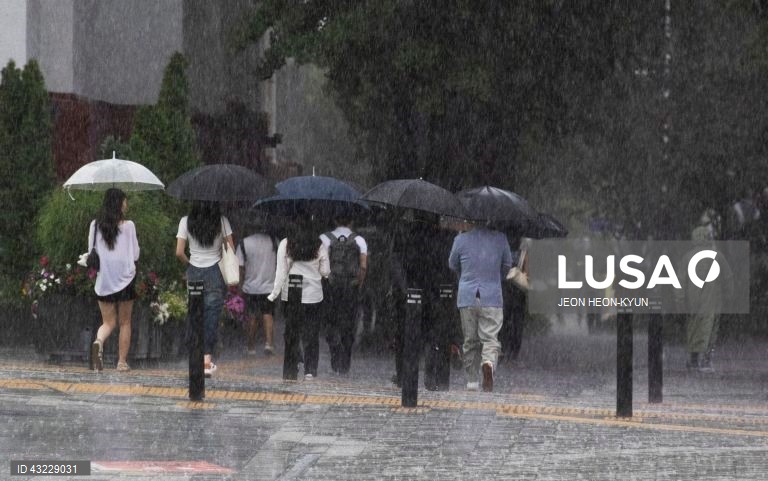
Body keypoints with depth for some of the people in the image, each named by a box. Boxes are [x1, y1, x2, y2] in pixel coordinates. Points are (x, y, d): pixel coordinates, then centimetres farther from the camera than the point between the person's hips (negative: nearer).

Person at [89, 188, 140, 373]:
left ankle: (99, 342, -22)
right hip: (125, 279, -2)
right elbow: (135, 254, -2)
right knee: (124, 322, 10)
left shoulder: (95, 225, 1)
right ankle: (122, 361, 9)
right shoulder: (128, 225, -7)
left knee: (108, 321, 9)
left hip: (103, 280, 2)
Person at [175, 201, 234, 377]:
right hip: (215, 272, -1)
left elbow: (179, 252, -5)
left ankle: (201, 359, 12)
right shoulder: (222, 221, -3)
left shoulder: (186, 222, -2)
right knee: (212, 316, 0)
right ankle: (207, 360, -9)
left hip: (194, 272, 1)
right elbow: (231, 250, -2)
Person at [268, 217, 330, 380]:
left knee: (291, 335, 6)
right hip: (313, 294, 0)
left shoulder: (285, 244, -7)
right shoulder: (319, 246, -5)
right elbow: (325, 272, 3)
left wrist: (274, 293, 0)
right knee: (311, 335, 9)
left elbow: (281, 271, -6)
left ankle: (290, 373, 7)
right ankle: (310, 371, 7)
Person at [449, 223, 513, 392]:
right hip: (492, 298, -1)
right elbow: (507, 265, 12)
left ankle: (472, 381, 12)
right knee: (490, 339, -1)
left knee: (470, 341, 11)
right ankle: (488, 363, -30)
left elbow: (452, 265, 13)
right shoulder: (500, 238, -3)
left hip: (467, 297, 1)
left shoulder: (461, 239, -3)